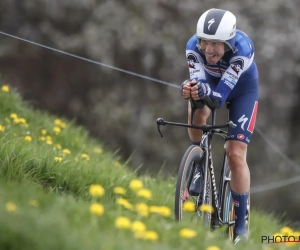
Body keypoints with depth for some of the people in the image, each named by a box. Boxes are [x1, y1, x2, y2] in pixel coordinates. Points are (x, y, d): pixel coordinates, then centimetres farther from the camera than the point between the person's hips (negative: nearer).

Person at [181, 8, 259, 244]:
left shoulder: (243, 48, -39)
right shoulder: (193, 45, -30)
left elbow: (220, 95, -43)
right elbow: (198, 79, -35)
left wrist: (205, 91, -64)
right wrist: (191, 87, -59)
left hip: (242, 90, -2)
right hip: (212, 82, 2)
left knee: (236, 154, -12)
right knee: (197, 111, -34)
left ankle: (241, 225, -1)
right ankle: (200, 165, -7)